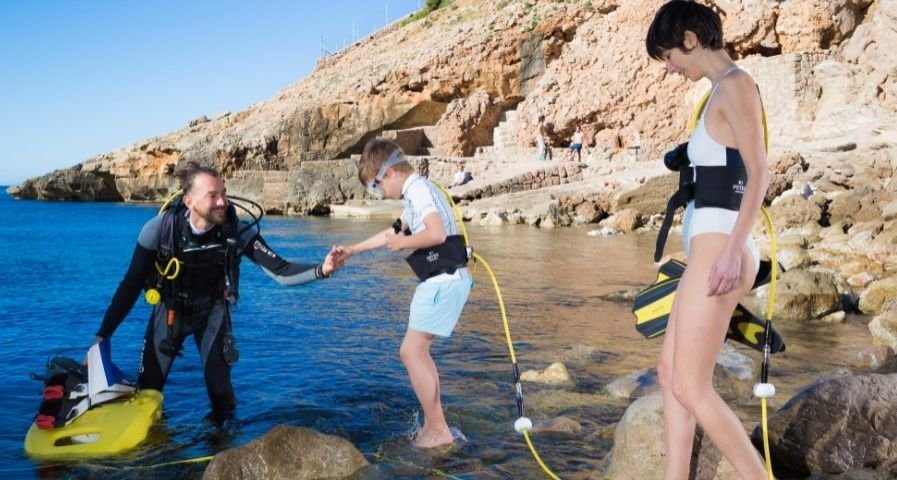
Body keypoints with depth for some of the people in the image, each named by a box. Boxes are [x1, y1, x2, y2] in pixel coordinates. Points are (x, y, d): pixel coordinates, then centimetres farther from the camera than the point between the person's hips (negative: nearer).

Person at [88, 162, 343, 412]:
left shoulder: (238, 231, -26)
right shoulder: (160, 228, -27)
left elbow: (281, 271, -26)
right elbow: (131, 286, -18)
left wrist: (321, 270, -46)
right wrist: (102, 336, -20)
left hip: (212, 310, 0)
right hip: (170, 309, 0)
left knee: (220, 390, -4)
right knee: (147, 390, 2)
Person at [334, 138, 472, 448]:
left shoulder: (419, 189, -13)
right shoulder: (415, 194, 19)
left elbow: (437, 233, -29)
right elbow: (395, 232, 32)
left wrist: (402, 244, -12)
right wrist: (352, 251, 34)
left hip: (445, 281, -10)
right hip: (439, 282, 10)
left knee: (410, 352, -8)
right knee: (417, 351, 15)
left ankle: (438, 430, -1)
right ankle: (433, 424, 22)